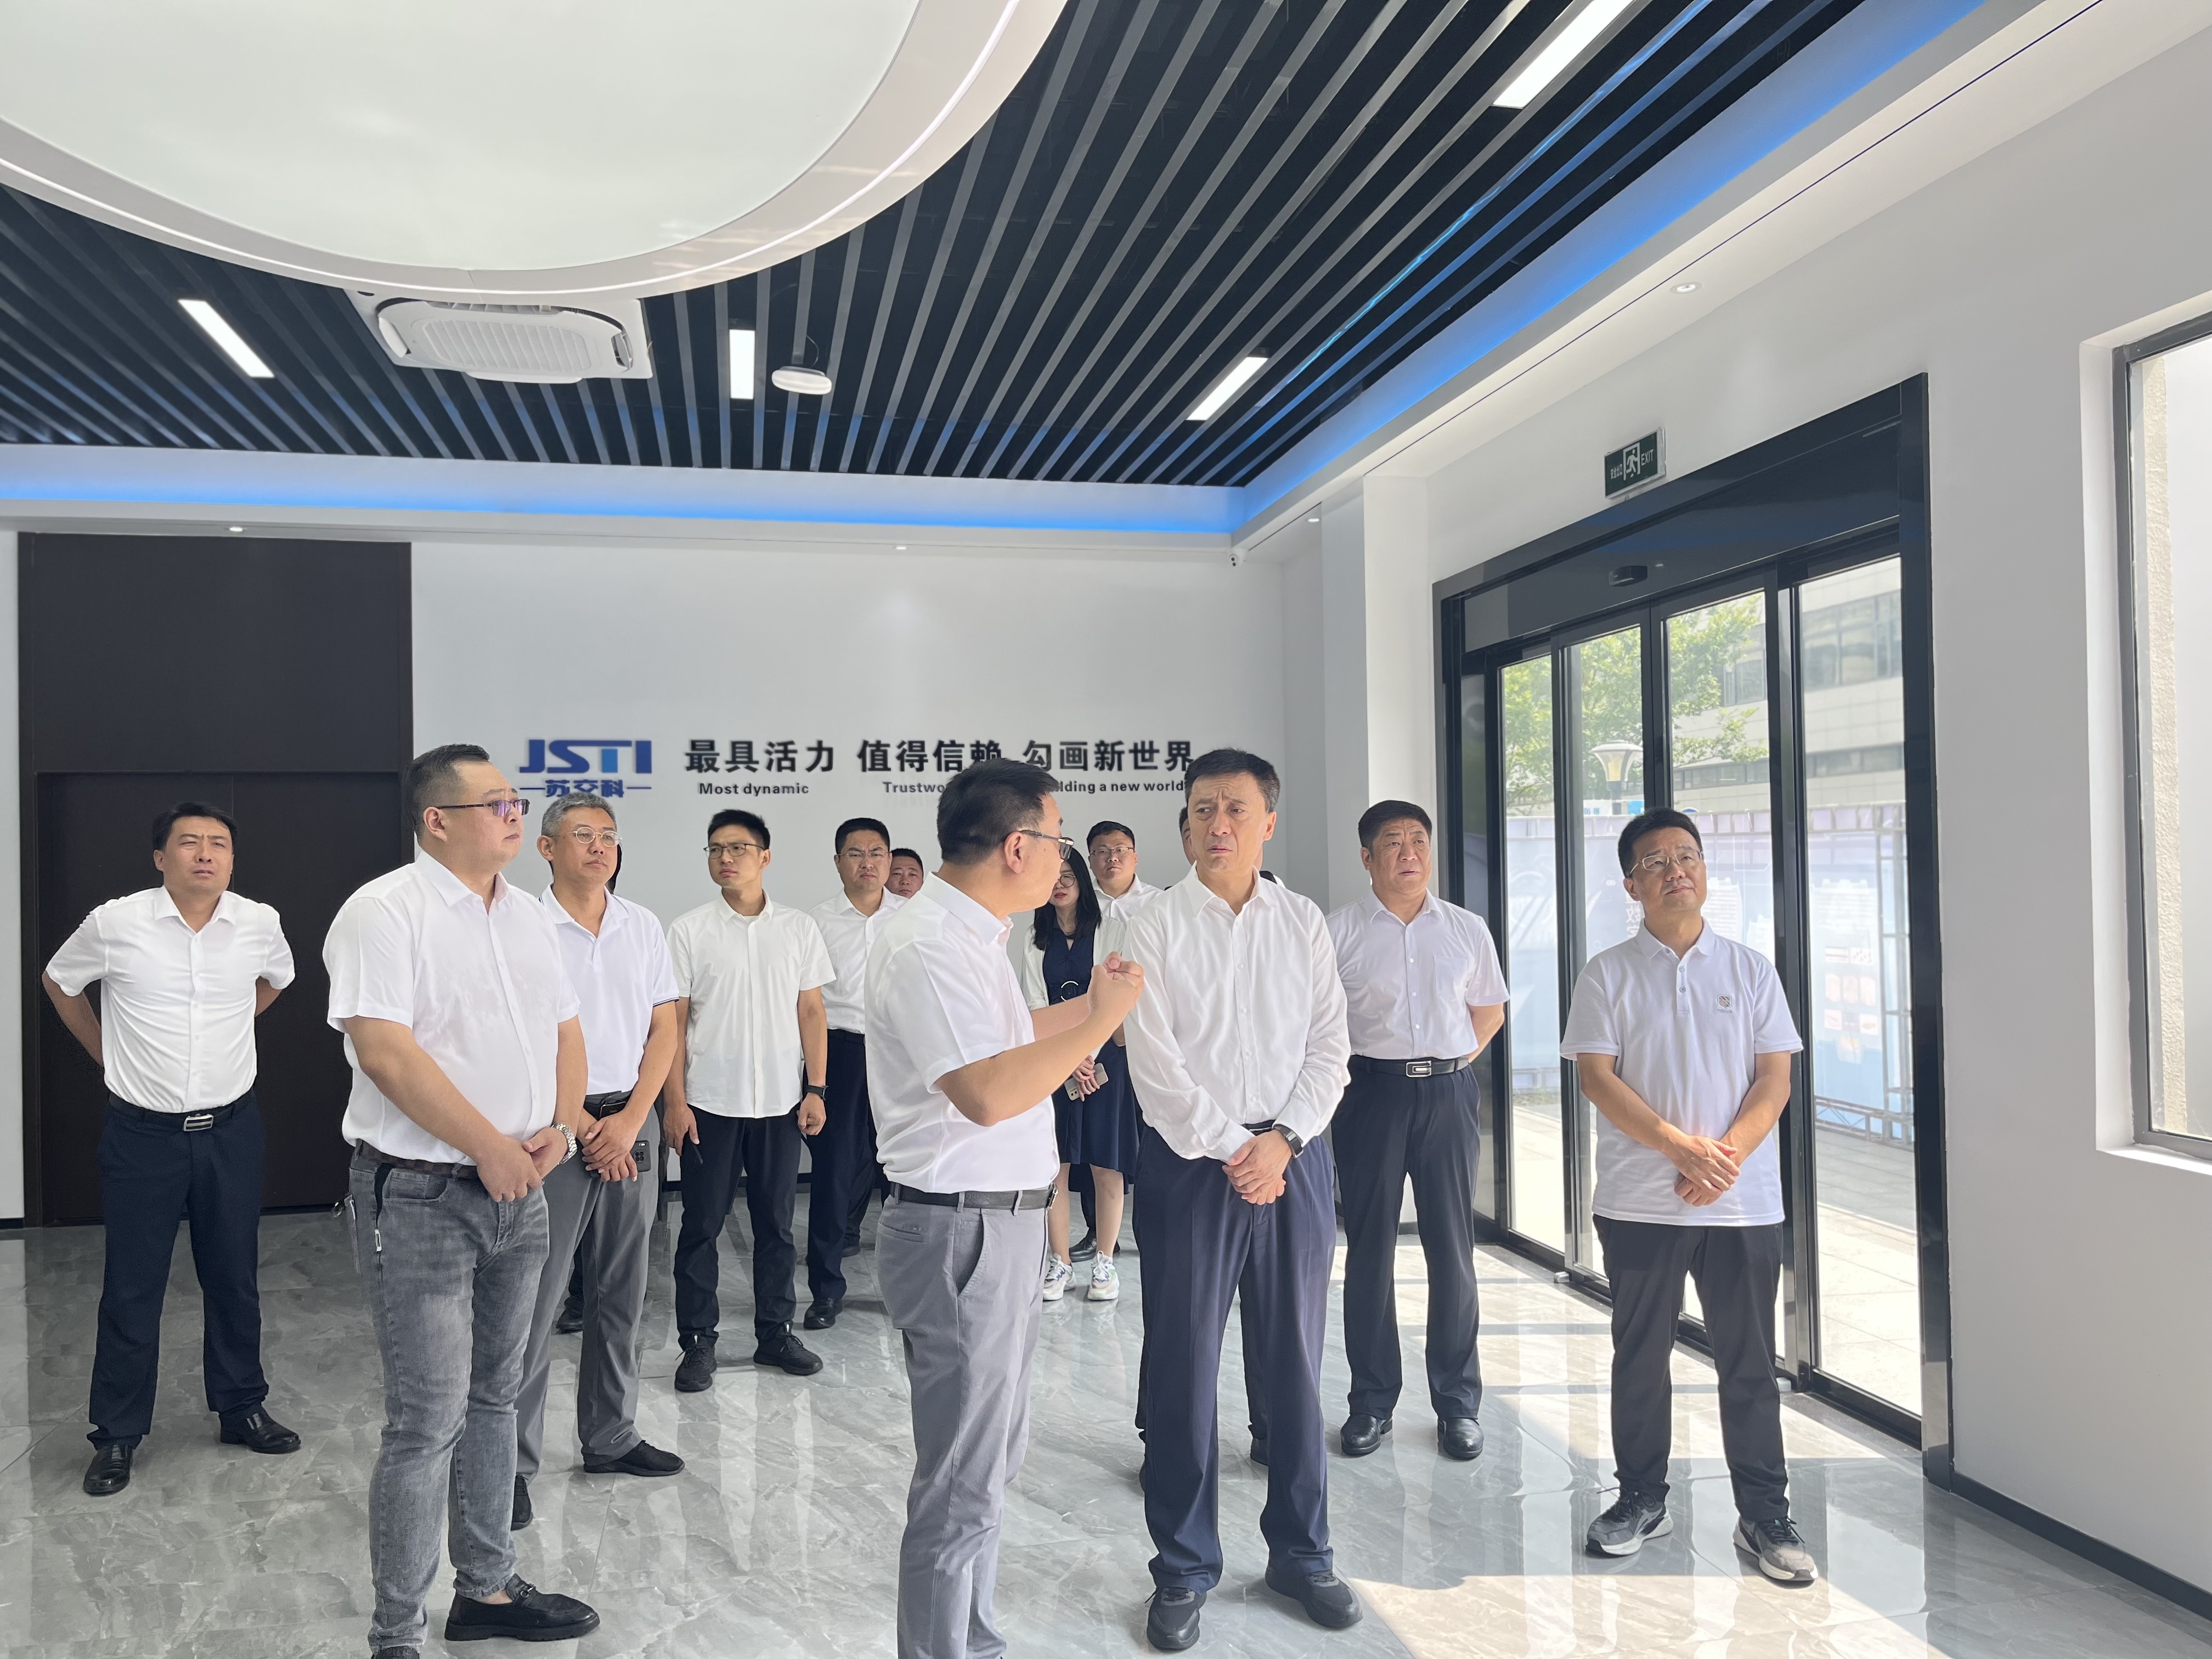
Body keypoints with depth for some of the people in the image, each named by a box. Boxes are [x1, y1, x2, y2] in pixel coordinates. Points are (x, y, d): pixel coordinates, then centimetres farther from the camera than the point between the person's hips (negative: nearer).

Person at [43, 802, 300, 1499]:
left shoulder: (260, 924, -5)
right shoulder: (114, 925, -10)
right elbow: (58, 981, 10)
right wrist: (107, 1054, 9)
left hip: (230, 1129, 2)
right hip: (143, 1134, -2)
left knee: (235, 1279, 13)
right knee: (132, 1289, 6)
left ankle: (241, 1409, 28)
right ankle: (116, 1435, 21)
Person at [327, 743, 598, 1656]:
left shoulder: (526, 914, 11)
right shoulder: (383, 912, -12)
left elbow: (564, 1029, 14)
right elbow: (384, 1049, -21)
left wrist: (561, 1129, -2)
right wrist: (489, 1146, -18)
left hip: (519, 1191, 7)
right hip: (421, 1196, -7)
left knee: (493, 1398, 17)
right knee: (427, 1423, -3)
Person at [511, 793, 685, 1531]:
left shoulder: (645, 927, 7)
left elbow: (664, 1030, 6)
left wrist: (630, 1121, -5)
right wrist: (584, 1127, -9)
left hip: (632, 1120, 5)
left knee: (621, 1294, 13)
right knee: (534, 1300, -1)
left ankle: (610, 1438, 27)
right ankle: (512, 1462, 10)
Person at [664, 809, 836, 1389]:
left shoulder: (798, 928, 4)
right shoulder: (689, 930, -1)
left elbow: (812, 1012, 6)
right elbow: (673, 1021, -1)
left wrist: (815, 1090, -1)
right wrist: (675, 1101, -7)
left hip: (780, 1102, 2)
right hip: (709, 1102, -1)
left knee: (776, 1223, 10)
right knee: (702, 1225, 5)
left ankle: (775, 1333, 22)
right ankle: (698, 1341, 16)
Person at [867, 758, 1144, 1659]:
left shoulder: (972, 934, 12)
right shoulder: (927, 944, -20)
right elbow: (987, 1093, -30)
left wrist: (1086, 1004, 22)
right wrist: (1103, 1020, -21)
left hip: (1004, 1221, 11)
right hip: (962, 1228, -11)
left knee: (989, 1458, 21)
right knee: (964, 1485, 1)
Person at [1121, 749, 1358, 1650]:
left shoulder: (1304, 922, 7)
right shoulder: (1155, 928, -2)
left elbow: (1329, 1045, 3)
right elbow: (1155, 1064, -8)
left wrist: (1282, 1140, -10)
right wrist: (1232, 1151, -11)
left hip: (1293, 1157, 3)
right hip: (1190, 1160, -2)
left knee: (1295, 1359, 11)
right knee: (1183, 1368, 3)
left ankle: (1301, 1550, 29)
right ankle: (1184, 1569, 21)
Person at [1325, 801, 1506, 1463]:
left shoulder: (1467, 930, 7)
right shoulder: (1339, 930, -1)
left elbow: (1490, 1010, 17)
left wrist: (1446, 1062, 7)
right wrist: (1336, 1080, -3)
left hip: (1449, 1092, 2)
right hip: (1371, 1092, -1)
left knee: (1452, 1247, 6)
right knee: (1369, 1247, 5)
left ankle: (1458, 1402, 18)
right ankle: (1372, 1401, 17)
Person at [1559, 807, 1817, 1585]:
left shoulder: (1750, 968, 7)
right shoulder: (1608, 974, 2)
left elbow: (1775, 1079, 2)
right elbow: (1596, 1076, -6)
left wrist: (1728, 1155, -13)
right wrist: (1682, 1148, -16)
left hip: (1743, 1200, 1)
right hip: (1639, 1201, -1)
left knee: (1750, 1360, 6)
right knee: (1640, 1354, 9)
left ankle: (1764, 1514, 17)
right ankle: (1642, 1498, 24)